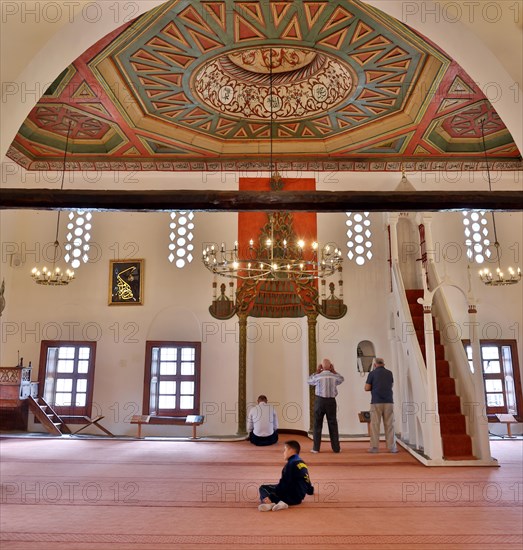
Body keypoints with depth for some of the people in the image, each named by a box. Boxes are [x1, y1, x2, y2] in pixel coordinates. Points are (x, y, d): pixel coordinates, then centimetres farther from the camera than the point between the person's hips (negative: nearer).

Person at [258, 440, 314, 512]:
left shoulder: (291, 464, -11)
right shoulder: (303, 463, 16)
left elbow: (284, 482, -17)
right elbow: (307, 480, 28)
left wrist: (270, 497, -17)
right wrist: (310, 491, 50)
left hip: (292, 497, -9)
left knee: (263, 488, -6)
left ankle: (270, 503, -36)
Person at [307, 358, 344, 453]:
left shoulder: (318, 376, -8)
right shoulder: (335, 377, -4)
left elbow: (309, 381, 12)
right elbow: (342, 379, 19)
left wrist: (317, 371, 11)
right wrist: (334, 371, 13)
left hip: (320, 401, -1)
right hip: (331, 401, 1)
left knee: (317, 424, 6)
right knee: (333, 424, 10)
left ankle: (316, 448, 7)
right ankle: (336, 448, 14)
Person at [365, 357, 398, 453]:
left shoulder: (372, 373, -1)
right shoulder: (389, 373, 10)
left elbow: (367, 388, -2)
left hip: (376, 402, -3)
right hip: (389, 402, 3)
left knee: (375, 425, 1)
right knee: (389, 425, 7)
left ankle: (374, 447, 1)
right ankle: (392, 447, 7)